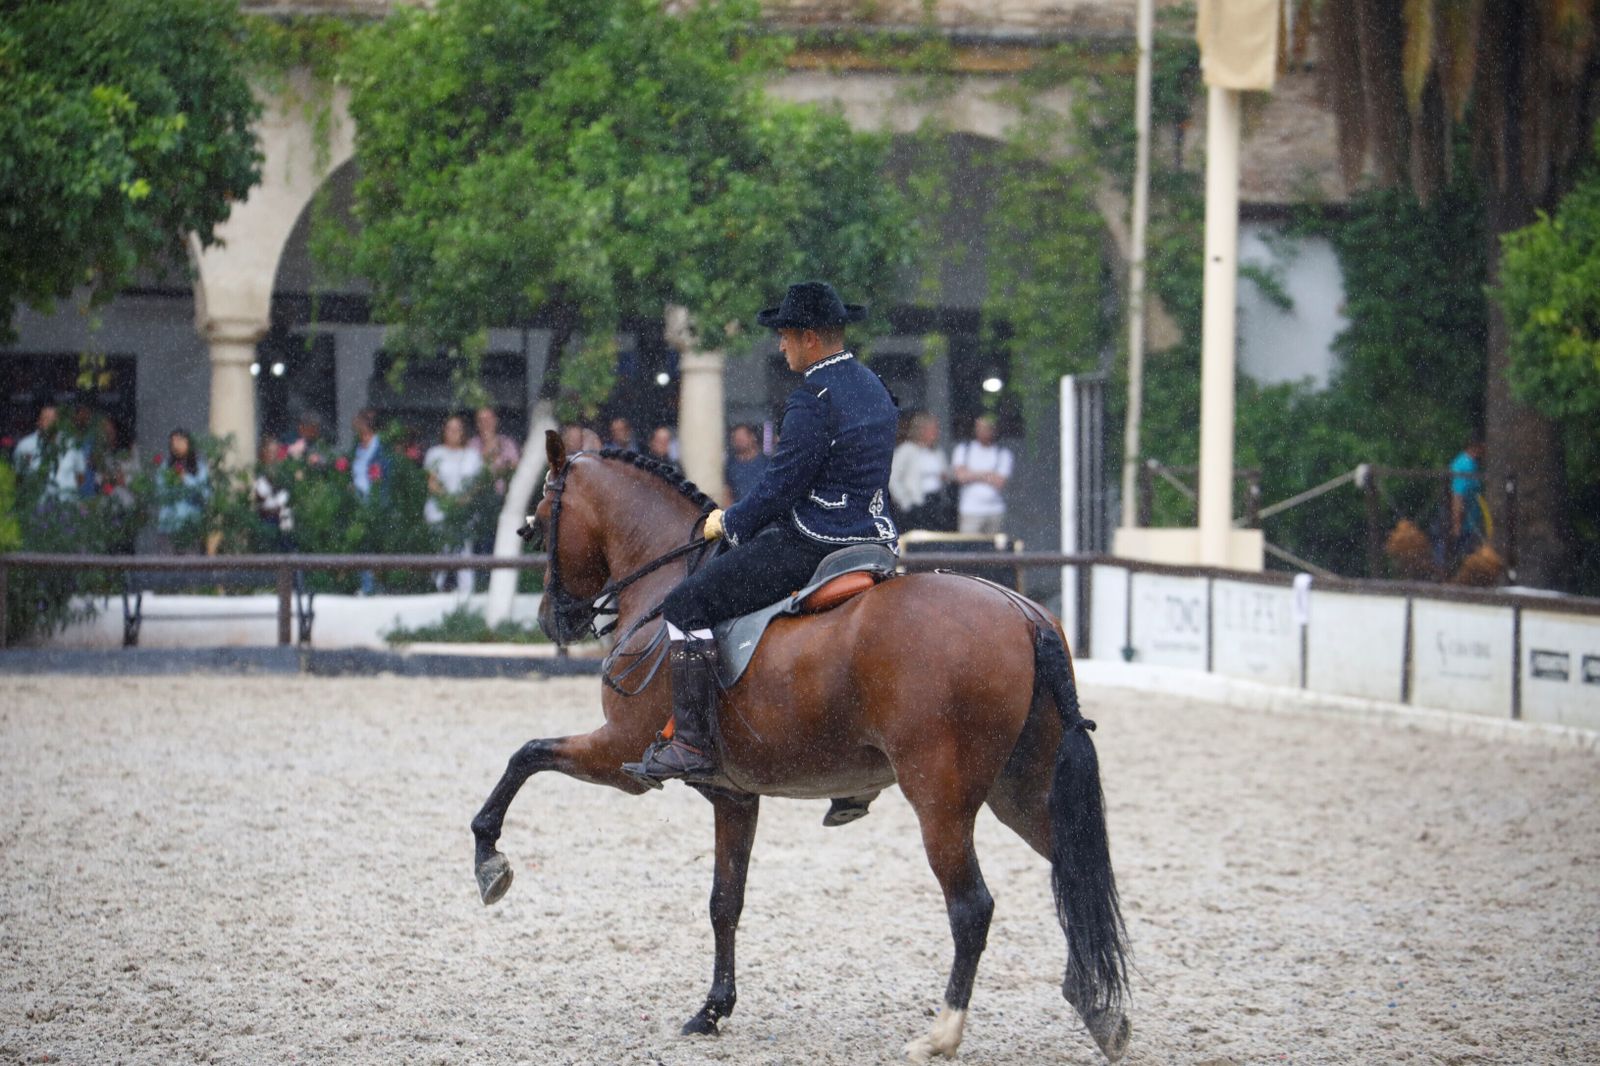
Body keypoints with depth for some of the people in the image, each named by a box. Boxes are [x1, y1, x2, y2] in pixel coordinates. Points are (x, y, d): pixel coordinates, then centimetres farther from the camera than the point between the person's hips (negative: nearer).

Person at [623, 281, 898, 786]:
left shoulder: (813, 399, -17)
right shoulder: (874, 390, 13)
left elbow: (781, 485, -18)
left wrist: (729, 523, 0)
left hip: (812, 545, -10)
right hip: (870, 537, 10)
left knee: (687, 605, -8)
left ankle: (691, 745, -15)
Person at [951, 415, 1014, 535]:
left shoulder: (1003, 453, 7)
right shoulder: (963, 449, 9)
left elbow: (1000, 482, -5)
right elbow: (960, 476, -5)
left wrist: (973, 475, -1)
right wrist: (987, 474, -2)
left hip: (995, 512, 1)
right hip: (970, 511, -1)